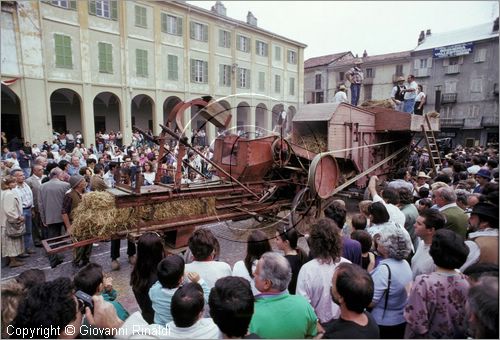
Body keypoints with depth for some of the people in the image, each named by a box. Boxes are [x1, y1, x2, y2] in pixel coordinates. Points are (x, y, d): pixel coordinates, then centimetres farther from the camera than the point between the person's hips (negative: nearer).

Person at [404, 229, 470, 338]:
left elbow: (416, 322, -25)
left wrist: (410, 294, -13)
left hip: (429, 336, -4)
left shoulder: (424, 282, -30)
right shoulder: (466, 282, -15)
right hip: (457, 336, 4)